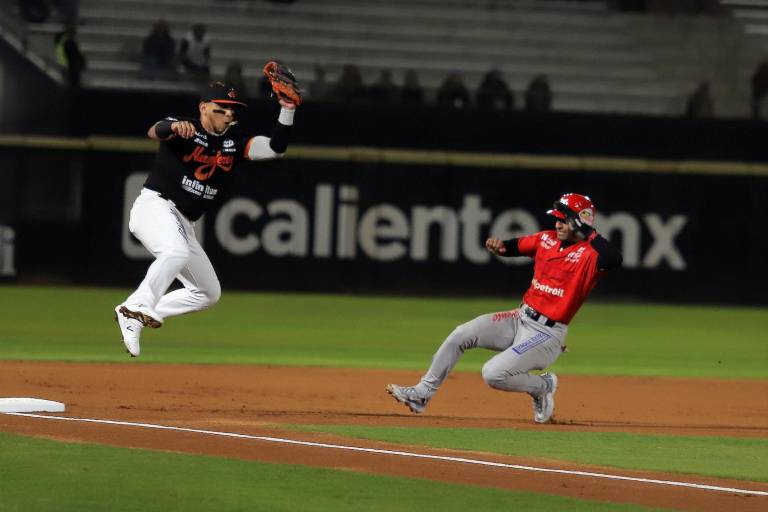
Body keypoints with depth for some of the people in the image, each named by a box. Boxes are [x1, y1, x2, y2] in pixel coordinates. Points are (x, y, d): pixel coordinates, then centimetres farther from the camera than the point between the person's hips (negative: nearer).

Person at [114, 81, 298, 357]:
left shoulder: (234, 142, 11)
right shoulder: (184, 130, -7)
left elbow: (275, 148, 2)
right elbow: (155, 131, -28)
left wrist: (287, 110, -12)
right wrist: (174, 127, -51)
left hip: (183, 225, 8)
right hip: (154, 206, -8)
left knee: (209, 293, 10)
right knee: (177, 252, -38)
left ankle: (133, 316, 11)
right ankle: (138, 306, -34)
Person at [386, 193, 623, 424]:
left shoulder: (589, 254, -15)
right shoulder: (547, 239, 7)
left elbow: (614, 260, -36)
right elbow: (515, 246, 18)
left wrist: (587, 231, -32)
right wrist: (499, 245, -5)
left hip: (547, 333, -8)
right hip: (520, 318, 8)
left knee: (493, 374, -21)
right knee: (461, 335, -3)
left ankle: (542, 387, 7)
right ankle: (423, 393, 6)